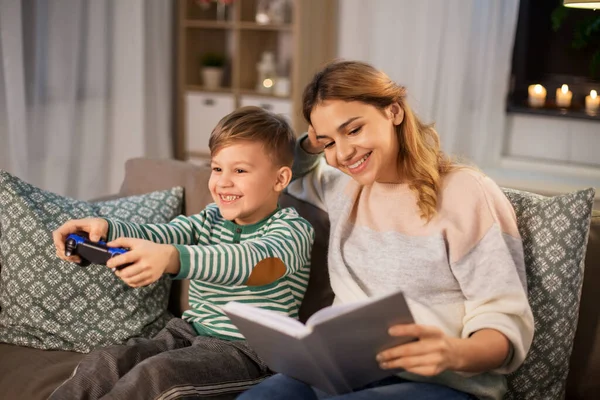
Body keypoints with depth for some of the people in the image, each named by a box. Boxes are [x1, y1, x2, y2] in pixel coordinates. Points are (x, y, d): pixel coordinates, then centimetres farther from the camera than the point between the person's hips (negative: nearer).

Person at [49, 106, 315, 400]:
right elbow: (151, 238, -5)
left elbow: (262, 263, -32)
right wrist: (105, 229, -29)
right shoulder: (210, 219, 10)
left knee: (155, 374, -27)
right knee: (104, 362, -17)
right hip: (188, 334, 6)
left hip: (246, 350, -6)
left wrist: (172, 258, -48)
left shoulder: (293, 229, -10)